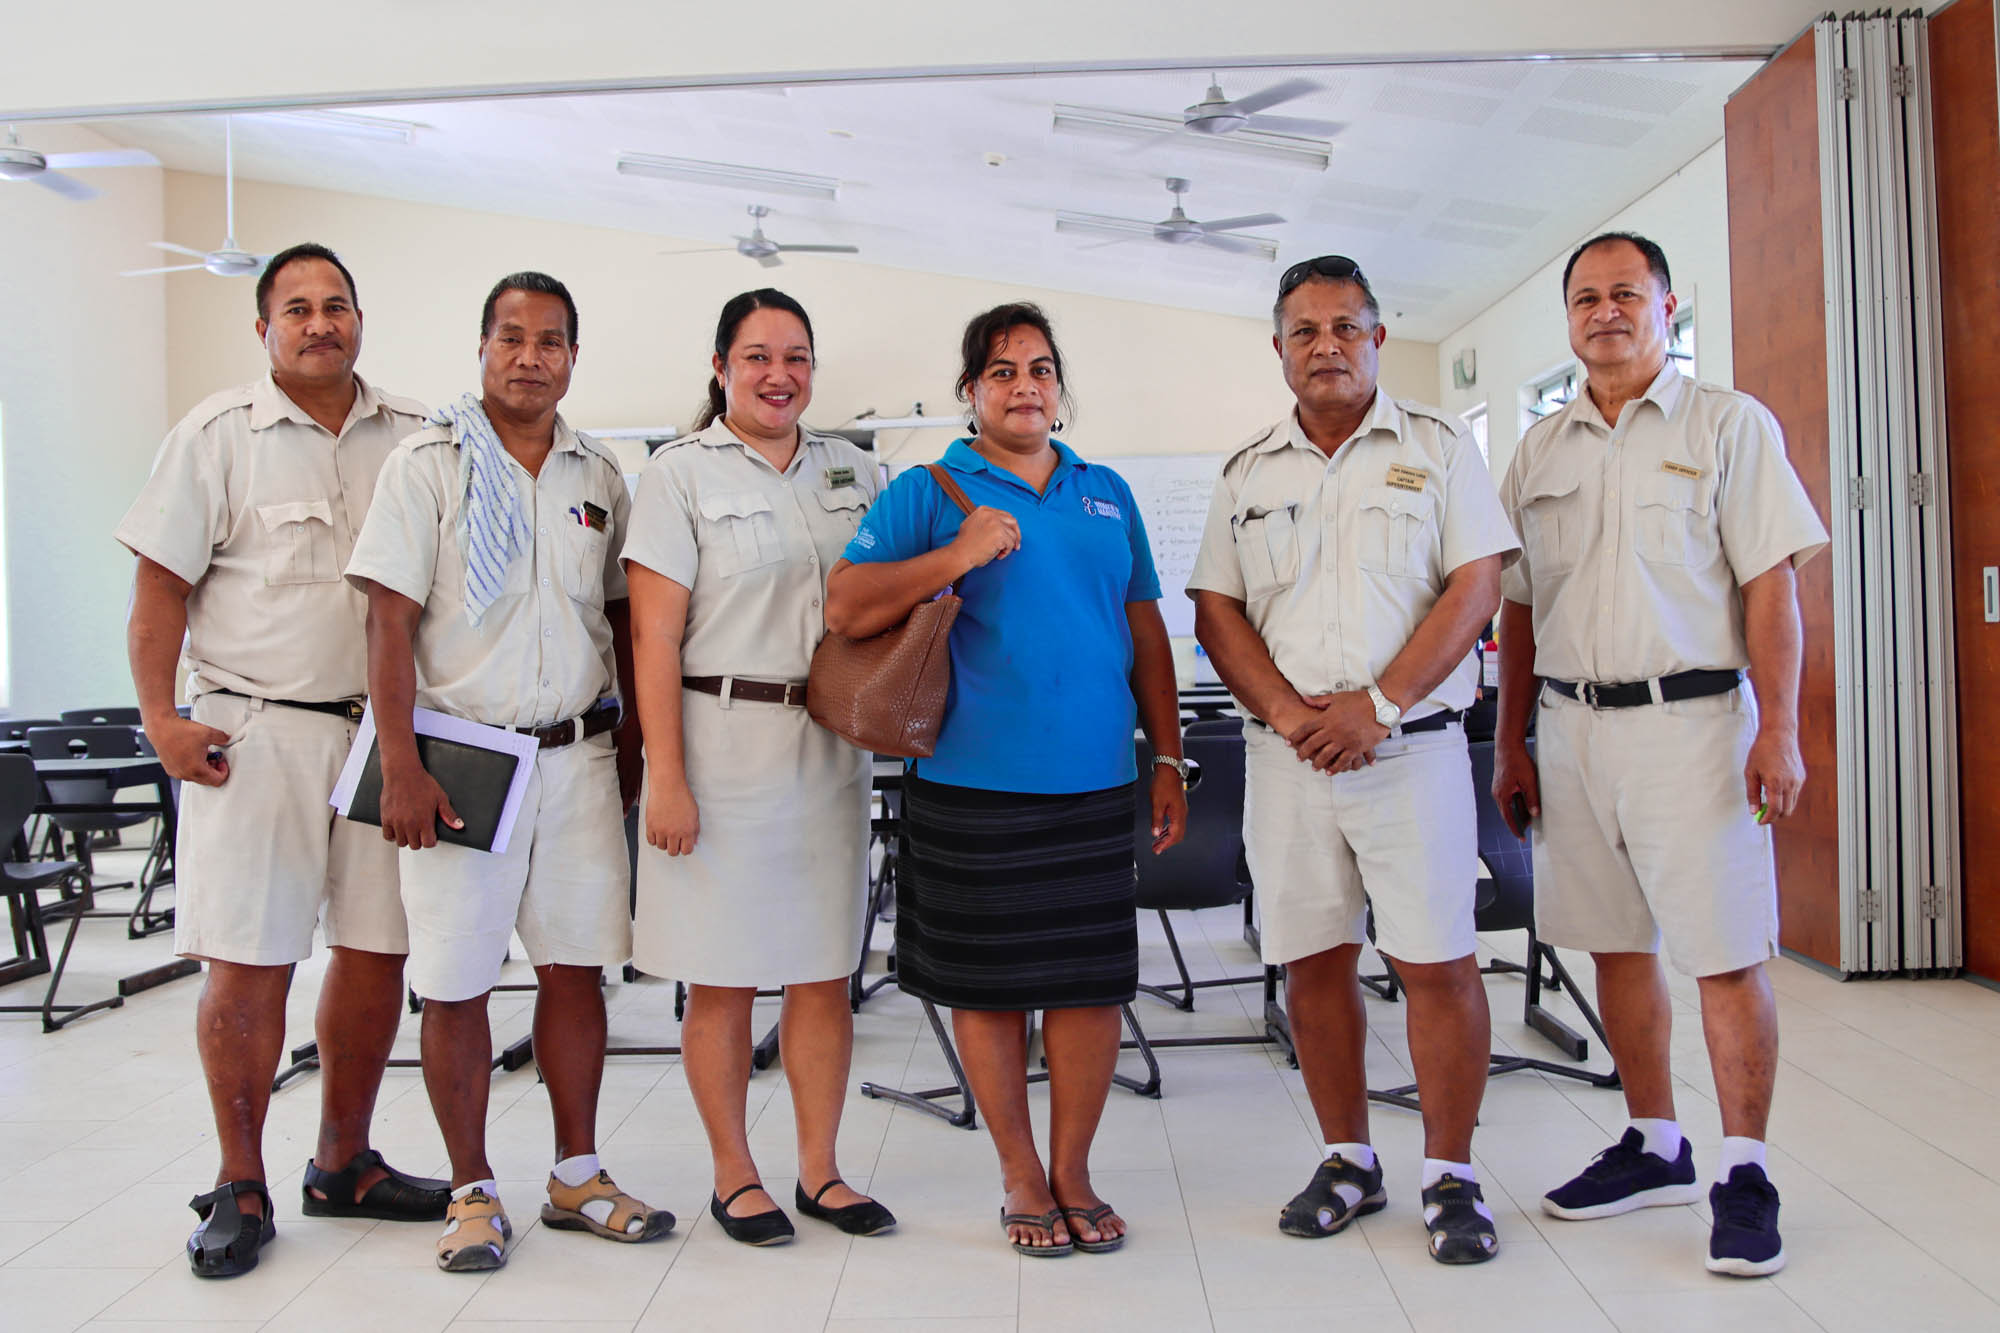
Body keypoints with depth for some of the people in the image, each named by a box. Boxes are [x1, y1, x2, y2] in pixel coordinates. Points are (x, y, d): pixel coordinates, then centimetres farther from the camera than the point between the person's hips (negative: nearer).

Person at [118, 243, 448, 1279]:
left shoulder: (415, 437, 10)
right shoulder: (218, 435, 2)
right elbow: (160, 588, 0)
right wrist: (161, 719, -10)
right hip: (256, 734, -3)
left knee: (376, 952, 8)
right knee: (247, 964, -2)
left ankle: (344, 1164, 25)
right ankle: (240, 1186, 15)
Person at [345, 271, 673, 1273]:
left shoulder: (598, 476, 11)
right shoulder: (428, 465, -2)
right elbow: (391, 623, -7)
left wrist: (633, 744, 13)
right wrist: (401, 769, -13)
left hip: (578, 755, 4)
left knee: (575, 966, 8)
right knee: (455, 985, 2)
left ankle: (578, 1178, 22)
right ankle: (473, 1195, 17)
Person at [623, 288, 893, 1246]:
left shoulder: (852, 473, 13)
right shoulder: (682, 473, -1)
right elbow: (654, 637, -7)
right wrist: (666, 776, -14)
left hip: (828, 746, 4)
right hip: (723, 742, -4)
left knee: (825, 971, 9)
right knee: (722, 977, 4)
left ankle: (819, 1170, 21)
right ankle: (734, 1176, 19)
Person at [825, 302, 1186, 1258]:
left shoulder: (1107, 495, 15)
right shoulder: (929, 491, 2)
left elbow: (1144, 629, 16)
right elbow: (844, 609, -7)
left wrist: (1168, 759, 12)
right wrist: (956, 556, -18)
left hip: (1094, 784, 3)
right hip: (973, 784, -3)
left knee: (1093, 979, 6)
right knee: (988, 984, 6)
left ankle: (1072, 1171, 23)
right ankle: (1021, 1175, 23)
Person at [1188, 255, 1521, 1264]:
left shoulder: (1437, 449, 5)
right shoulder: (1248, 473, 12)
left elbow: (1476, 587, -4)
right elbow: (1216, 612, 7)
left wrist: (1378, 704, -14)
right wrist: (1289, 711, -9)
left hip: (1412, 746, -3)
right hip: (1286, 754, 3)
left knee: (1436, 962, -3)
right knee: (1312, 960, 8)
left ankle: (1449, 1175, 11)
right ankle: (1347, 1160, 23)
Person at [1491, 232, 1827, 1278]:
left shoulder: (1729, 425, 1)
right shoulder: (1539, 451, 13)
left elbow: (1770, 584, -5)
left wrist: (1778, 731, -13)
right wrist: (1511, 744, 12)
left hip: (1692, 720, -4)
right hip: (1573, 725, 5)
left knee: (1725, 951, -4)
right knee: (1615, 945, 11)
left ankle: (1743, 1174, 7)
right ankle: (1655, 1148, 25)